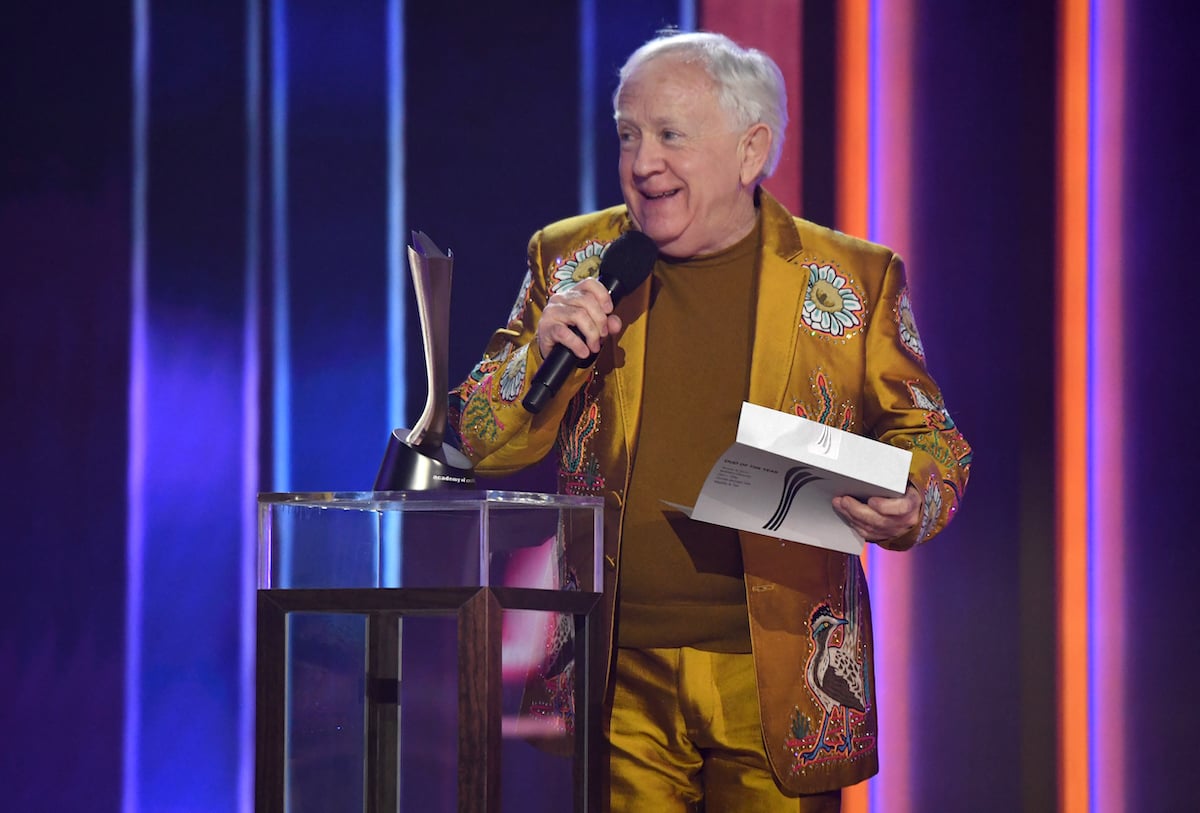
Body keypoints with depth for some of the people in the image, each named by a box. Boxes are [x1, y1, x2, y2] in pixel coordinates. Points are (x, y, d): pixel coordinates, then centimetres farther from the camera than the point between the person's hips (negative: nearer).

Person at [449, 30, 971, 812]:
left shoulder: (855, 279, 3)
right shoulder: (570, 260, 8)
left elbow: (932, 443, 8)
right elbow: (483, 446, 9)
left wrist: (908, 506, -15)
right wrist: (540, 354, -11)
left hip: (780, 689, -1)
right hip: (617, 683, 1)